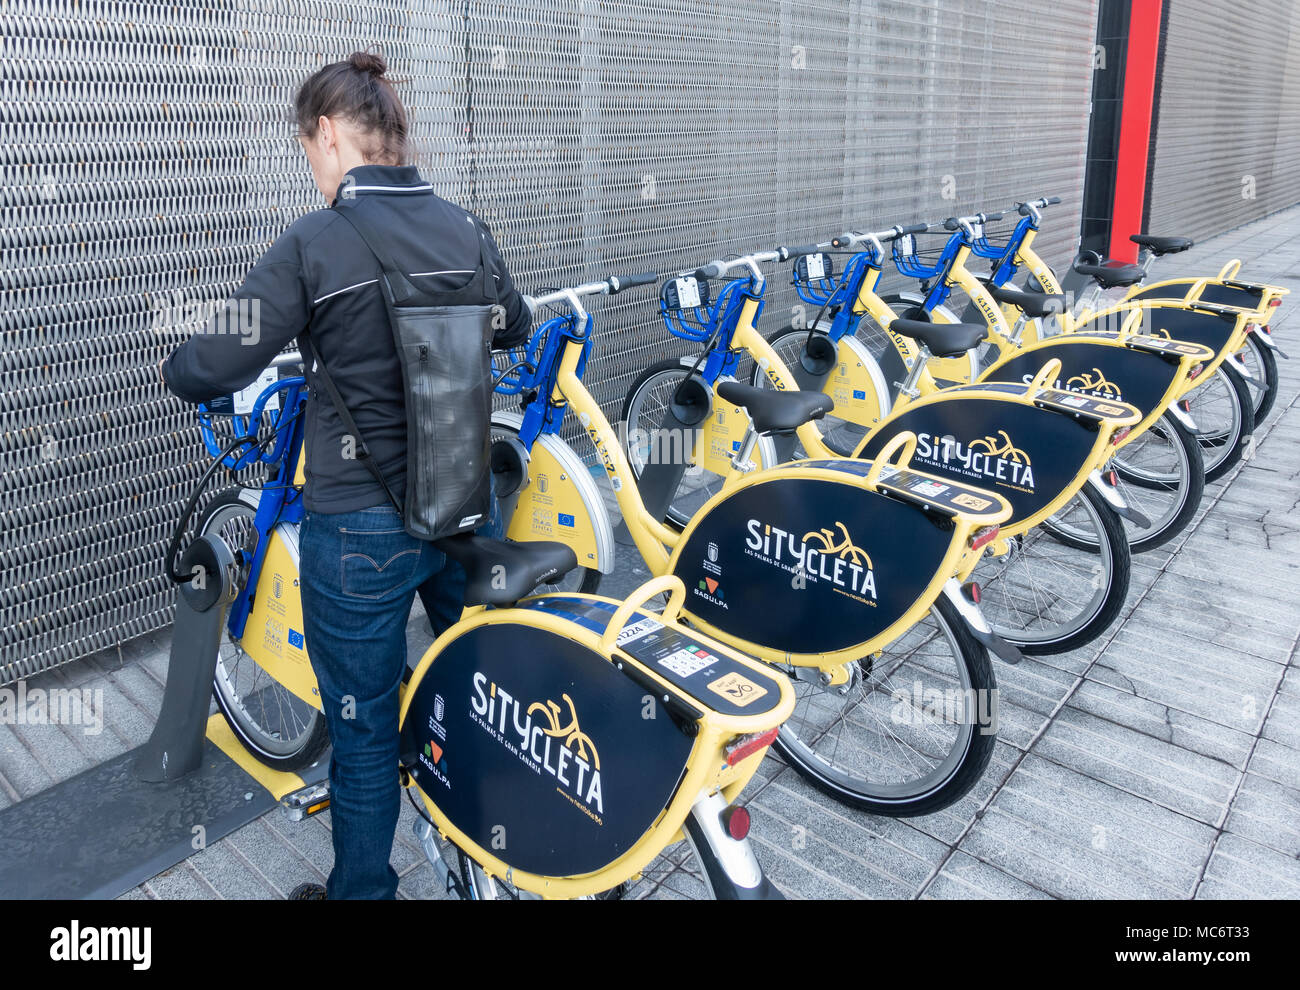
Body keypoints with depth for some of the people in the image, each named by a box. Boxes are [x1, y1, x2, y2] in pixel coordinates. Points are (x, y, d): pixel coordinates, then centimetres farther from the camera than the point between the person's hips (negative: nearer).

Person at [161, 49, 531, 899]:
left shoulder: (314, 243, -16)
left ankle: (361, 890, 33)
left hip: (361, 531, -5)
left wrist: (172, 365, 9)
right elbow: (516, 328, 17)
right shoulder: (465, 229, 0)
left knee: (364, 727, 13)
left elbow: (217, 366, -14)